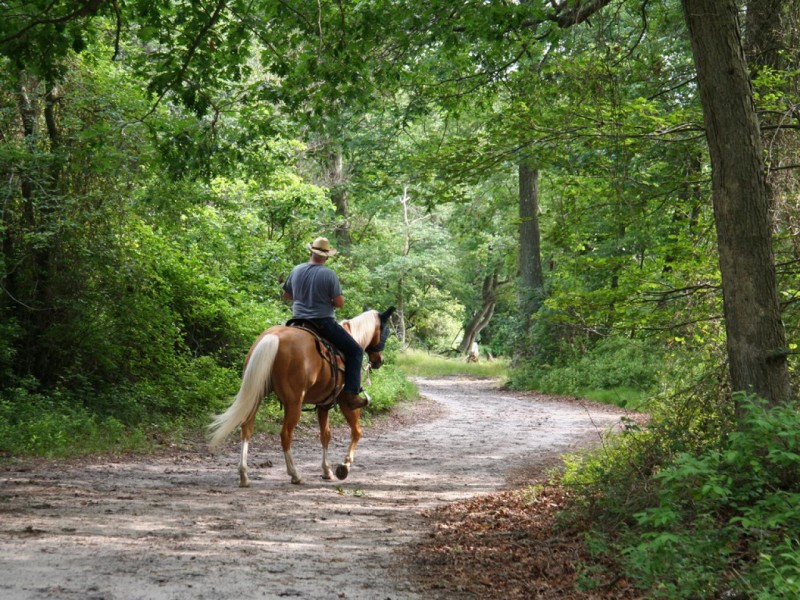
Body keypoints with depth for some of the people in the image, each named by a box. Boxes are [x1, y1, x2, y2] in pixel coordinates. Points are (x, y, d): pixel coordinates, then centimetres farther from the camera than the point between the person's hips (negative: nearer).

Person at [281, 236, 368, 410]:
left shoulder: (297, 270, 2)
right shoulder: (329, 274, -13)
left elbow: (286, 295, 14)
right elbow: (340, 303, -13)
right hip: (323, 323, -5)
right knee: (355, 351, 4)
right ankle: (351, 394, -8)